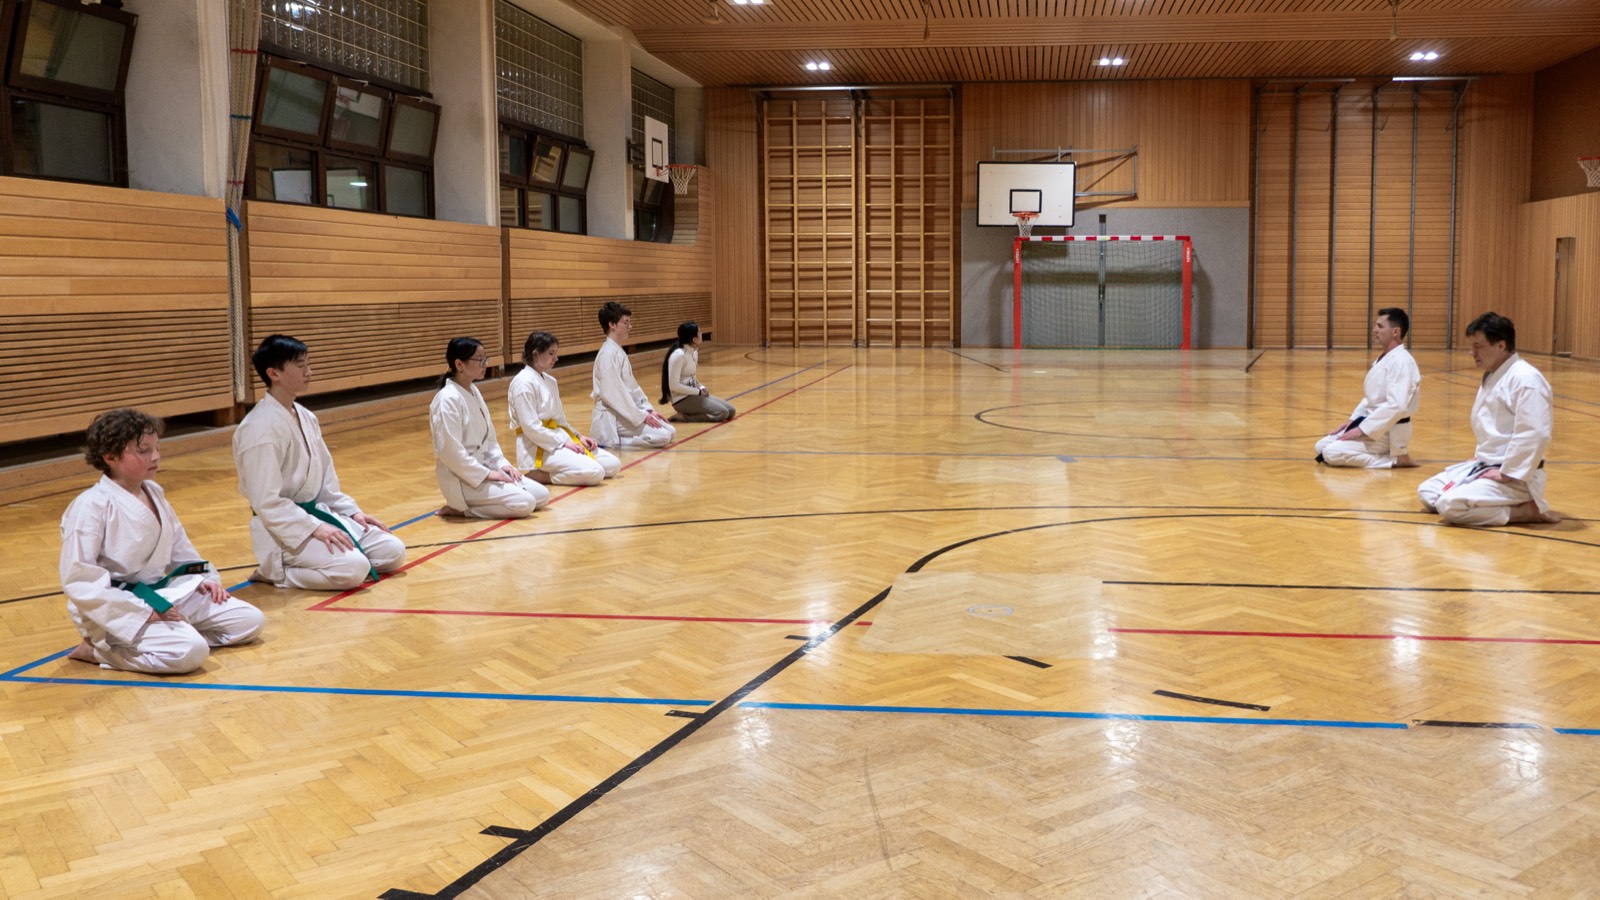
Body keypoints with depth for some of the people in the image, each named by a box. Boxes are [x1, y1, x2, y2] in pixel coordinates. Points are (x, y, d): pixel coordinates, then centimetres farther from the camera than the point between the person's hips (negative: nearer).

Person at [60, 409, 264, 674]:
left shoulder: (154, 493, 6)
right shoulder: (91, 507, -19)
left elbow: (178, 544, 21)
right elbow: (79, 581, -22)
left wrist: (205, 577, 5)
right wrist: (143, 611, -23)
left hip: (166, 592, 8)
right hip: (118, 609, -8)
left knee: (250, 621, 3)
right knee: (190, 652, -30)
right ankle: (99, 651, -7)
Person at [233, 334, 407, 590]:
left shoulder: (306, 417, 9)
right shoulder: (260, 427, -20)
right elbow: (266, 501, -22)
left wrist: (352, 511, 7)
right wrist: (314, 528, -23)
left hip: (318, 511, 9)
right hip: (282, 527, -9)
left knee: (393, 552, 1)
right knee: (353, 569, -28)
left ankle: (302, 563, 11)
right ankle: (276, 572, -5)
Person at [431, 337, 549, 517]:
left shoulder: (474, 392, 10)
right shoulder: (448, 399, -20)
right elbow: (450, 452, -24)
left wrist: (502, 464, 3)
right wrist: (486, 474, -19)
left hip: (483, 468, 9)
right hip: (461, 478, -9)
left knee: (542, 495, 2)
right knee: (525, 503, -22)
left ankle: (473, 502, 9)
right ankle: (460, 508, -8)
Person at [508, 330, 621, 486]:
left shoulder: (549, 381, 15)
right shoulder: (524, 382, -13)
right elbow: (530, 427, -18)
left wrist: (578, 437, 6)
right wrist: (563, 442, -16)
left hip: (558, 440, 10)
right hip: (538, 448, -9)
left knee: (613, 465, 1)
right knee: (594, 472, -26)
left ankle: (546, 470, 4)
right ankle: (535, 473, -11)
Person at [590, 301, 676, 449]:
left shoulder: (618, 351, 14)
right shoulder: (608, 354, -17)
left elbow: (632, 386, 19)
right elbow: (613, 394, -22)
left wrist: (647, 409, 9)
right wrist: (641, 416, -18)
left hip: (625, 411, 10)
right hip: (611, 417, -10)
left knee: (671, 432, 6)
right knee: (663, 436, -20)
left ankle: (613, 438, 9)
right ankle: (610, 440, -9)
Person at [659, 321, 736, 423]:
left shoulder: (694, 352, 10)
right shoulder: (678, 354, -19)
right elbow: (674, 385, -22)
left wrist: (702, 388, 0)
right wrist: (699, 391, -16)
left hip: (693, 394, 9)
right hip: (682, 399, -9)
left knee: (730, 411, 3)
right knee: (722, 413, -19)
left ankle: (690, 413, 6)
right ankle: (683, 417, -11)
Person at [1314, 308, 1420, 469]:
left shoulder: (1400, 361, -20)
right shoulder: (1384, 358, 13)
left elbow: (1397, 406, -29)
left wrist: (1362, 429, -25)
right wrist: (1352, 421, 10)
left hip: (1389, 431, -10)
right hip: (1375, 423, 10)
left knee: (1332, 453, -24)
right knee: (1321, 446, 7)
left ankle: (1395, 459, -11)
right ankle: (1389, 455, 10)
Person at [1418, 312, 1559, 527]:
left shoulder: (1525, 379, -20)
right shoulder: (1492, 376, 12)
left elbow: (1536, 435, -27)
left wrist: (1506, 474, -22)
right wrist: (1480, 456, 13)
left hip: (1515, 477, -10)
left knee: (1451, 505, -27)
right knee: (1427, 493, 8)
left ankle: (1529, 510, -10)